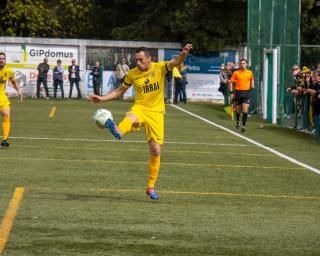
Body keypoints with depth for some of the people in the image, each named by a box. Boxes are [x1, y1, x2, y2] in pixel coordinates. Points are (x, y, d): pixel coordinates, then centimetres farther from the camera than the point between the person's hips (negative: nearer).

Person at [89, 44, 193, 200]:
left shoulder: (159, 68, -5)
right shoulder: (132, 74, 2)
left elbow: (176, 62, -21)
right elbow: (120, 90, 14)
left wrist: (184, 54, -42)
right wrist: (102, 98, 4)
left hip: (156, 112, 0)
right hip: (140, 108, 0)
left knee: (156, 151, 1)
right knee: (131, 118, -39)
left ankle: (151, 187, 15)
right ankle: (118, 131, -76)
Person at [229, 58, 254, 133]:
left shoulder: (250, 73, 4)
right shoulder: (236, 73, -2)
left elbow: (252, 80, 23)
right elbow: (231, 82, 2)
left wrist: (252, 86, 8)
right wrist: (231, 92, -4)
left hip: (246, 93, 0)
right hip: (238, 92, 0)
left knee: (245, 110, -13)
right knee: (238, 109, 13)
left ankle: (243, 126, -13)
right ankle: (238, 122, 39)